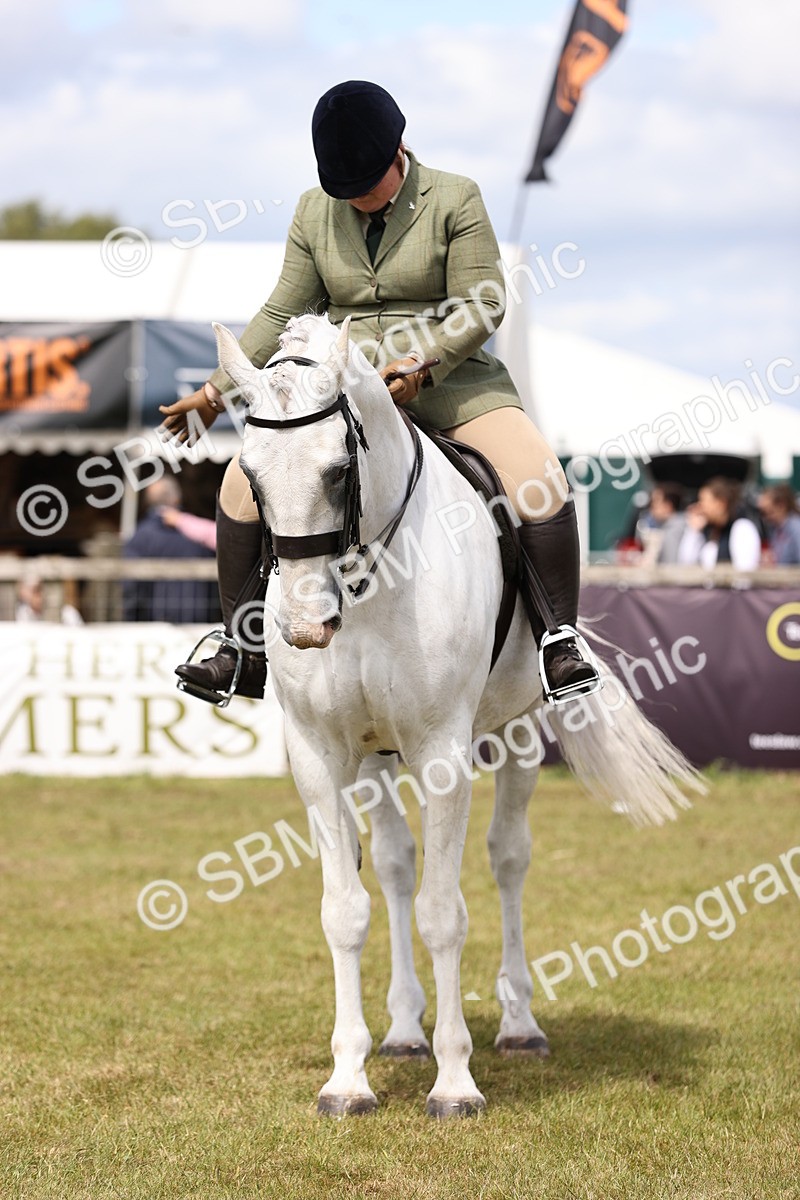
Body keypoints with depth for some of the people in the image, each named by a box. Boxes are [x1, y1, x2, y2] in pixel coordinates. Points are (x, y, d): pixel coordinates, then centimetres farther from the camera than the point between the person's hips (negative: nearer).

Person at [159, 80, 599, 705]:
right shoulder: (316, 211, 6)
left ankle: (559, 643, -15)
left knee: (541, 486, -27)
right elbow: (282, 314, 10)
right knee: (243, 482, -14)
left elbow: (483, 308, -11)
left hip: (450, 380, -3)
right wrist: (218, 391, 2)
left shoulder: (455, 200, -6)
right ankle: (244, 653, -3)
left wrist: (417, 365, -24)